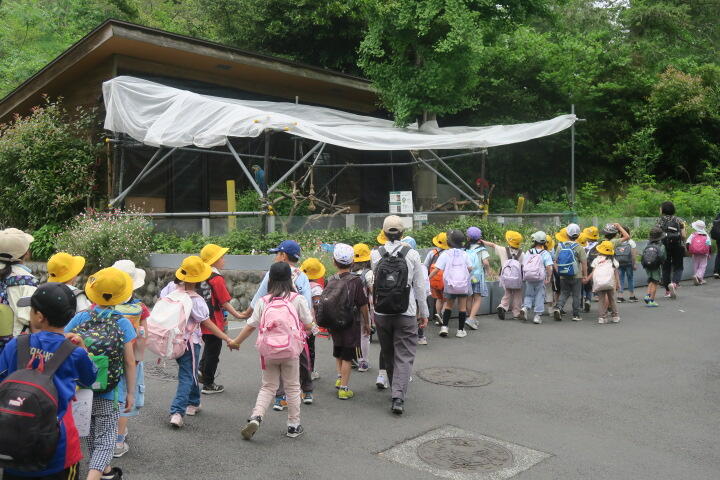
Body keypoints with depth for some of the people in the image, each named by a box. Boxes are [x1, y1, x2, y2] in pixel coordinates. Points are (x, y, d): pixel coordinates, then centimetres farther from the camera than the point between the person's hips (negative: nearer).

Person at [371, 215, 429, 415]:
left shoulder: (375, 255, -3)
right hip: (406, 314, -2)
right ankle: (398, 397, -9)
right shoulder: (412, 254, -6)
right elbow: (419, 286, -2)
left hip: (381, 314, 2)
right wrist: (423, 313, 7)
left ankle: (396, 389, 33)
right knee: (404, 355, 2)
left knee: (388, 354, 18)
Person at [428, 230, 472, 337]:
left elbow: (436, 269, -11)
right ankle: (460, 330, 12)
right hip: (463, 284, 1)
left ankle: (444, 327, 7)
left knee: (449, 305, 17)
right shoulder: (464, 254, 2)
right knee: (462, 307, 9)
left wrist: (428, 278, -4)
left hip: (450, 284, 0)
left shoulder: (445, 254, -5)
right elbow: (470, 268, 1)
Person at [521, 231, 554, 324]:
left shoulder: (527, 253, 3)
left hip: (528, 278, 3)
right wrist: (549, 278, -9)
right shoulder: (545, 254, -7)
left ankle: (525, 307, -7)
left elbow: (523, 265, 6)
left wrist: (525, 276, 18)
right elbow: (549, 267, -17)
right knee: (539, 296, 8)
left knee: (529, 295, 18)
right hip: (540, 279, -2)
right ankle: (537, 316, 9)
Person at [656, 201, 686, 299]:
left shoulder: (660, 221, 0)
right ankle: (674, 283, -19)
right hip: (677, 246, 0)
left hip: (664, 246, 0)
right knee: (678, 267, 9)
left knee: (666, 268, 9)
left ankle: (667, 291, 12)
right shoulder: (679, 221, 3)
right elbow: (684, 236, -2)